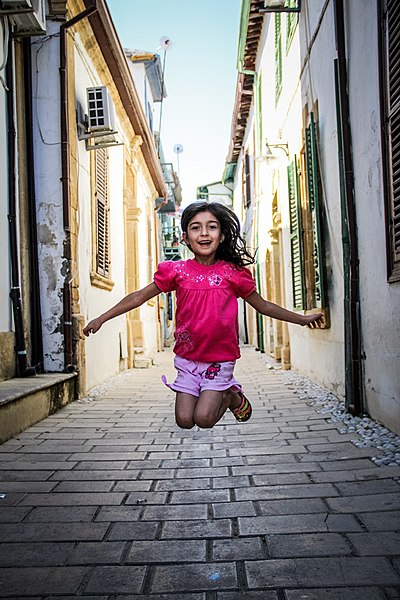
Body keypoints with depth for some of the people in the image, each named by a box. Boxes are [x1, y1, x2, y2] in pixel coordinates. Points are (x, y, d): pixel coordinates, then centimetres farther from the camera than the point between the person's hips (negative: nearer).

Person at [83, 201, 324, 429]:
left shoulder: (232, 273, -5)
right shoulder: (177, 271, -4)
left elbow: (262, 305, 6)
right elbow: (139, 297, 1)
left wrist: (302, 319, 9)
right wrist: (101, 318, 0)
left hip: (220, 359, -2)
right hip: (188, 359, 2)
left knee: (203, 419, -12)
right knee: (184, 421, 1)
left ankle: (232, 396, 19)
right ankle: (220, 394, 29)